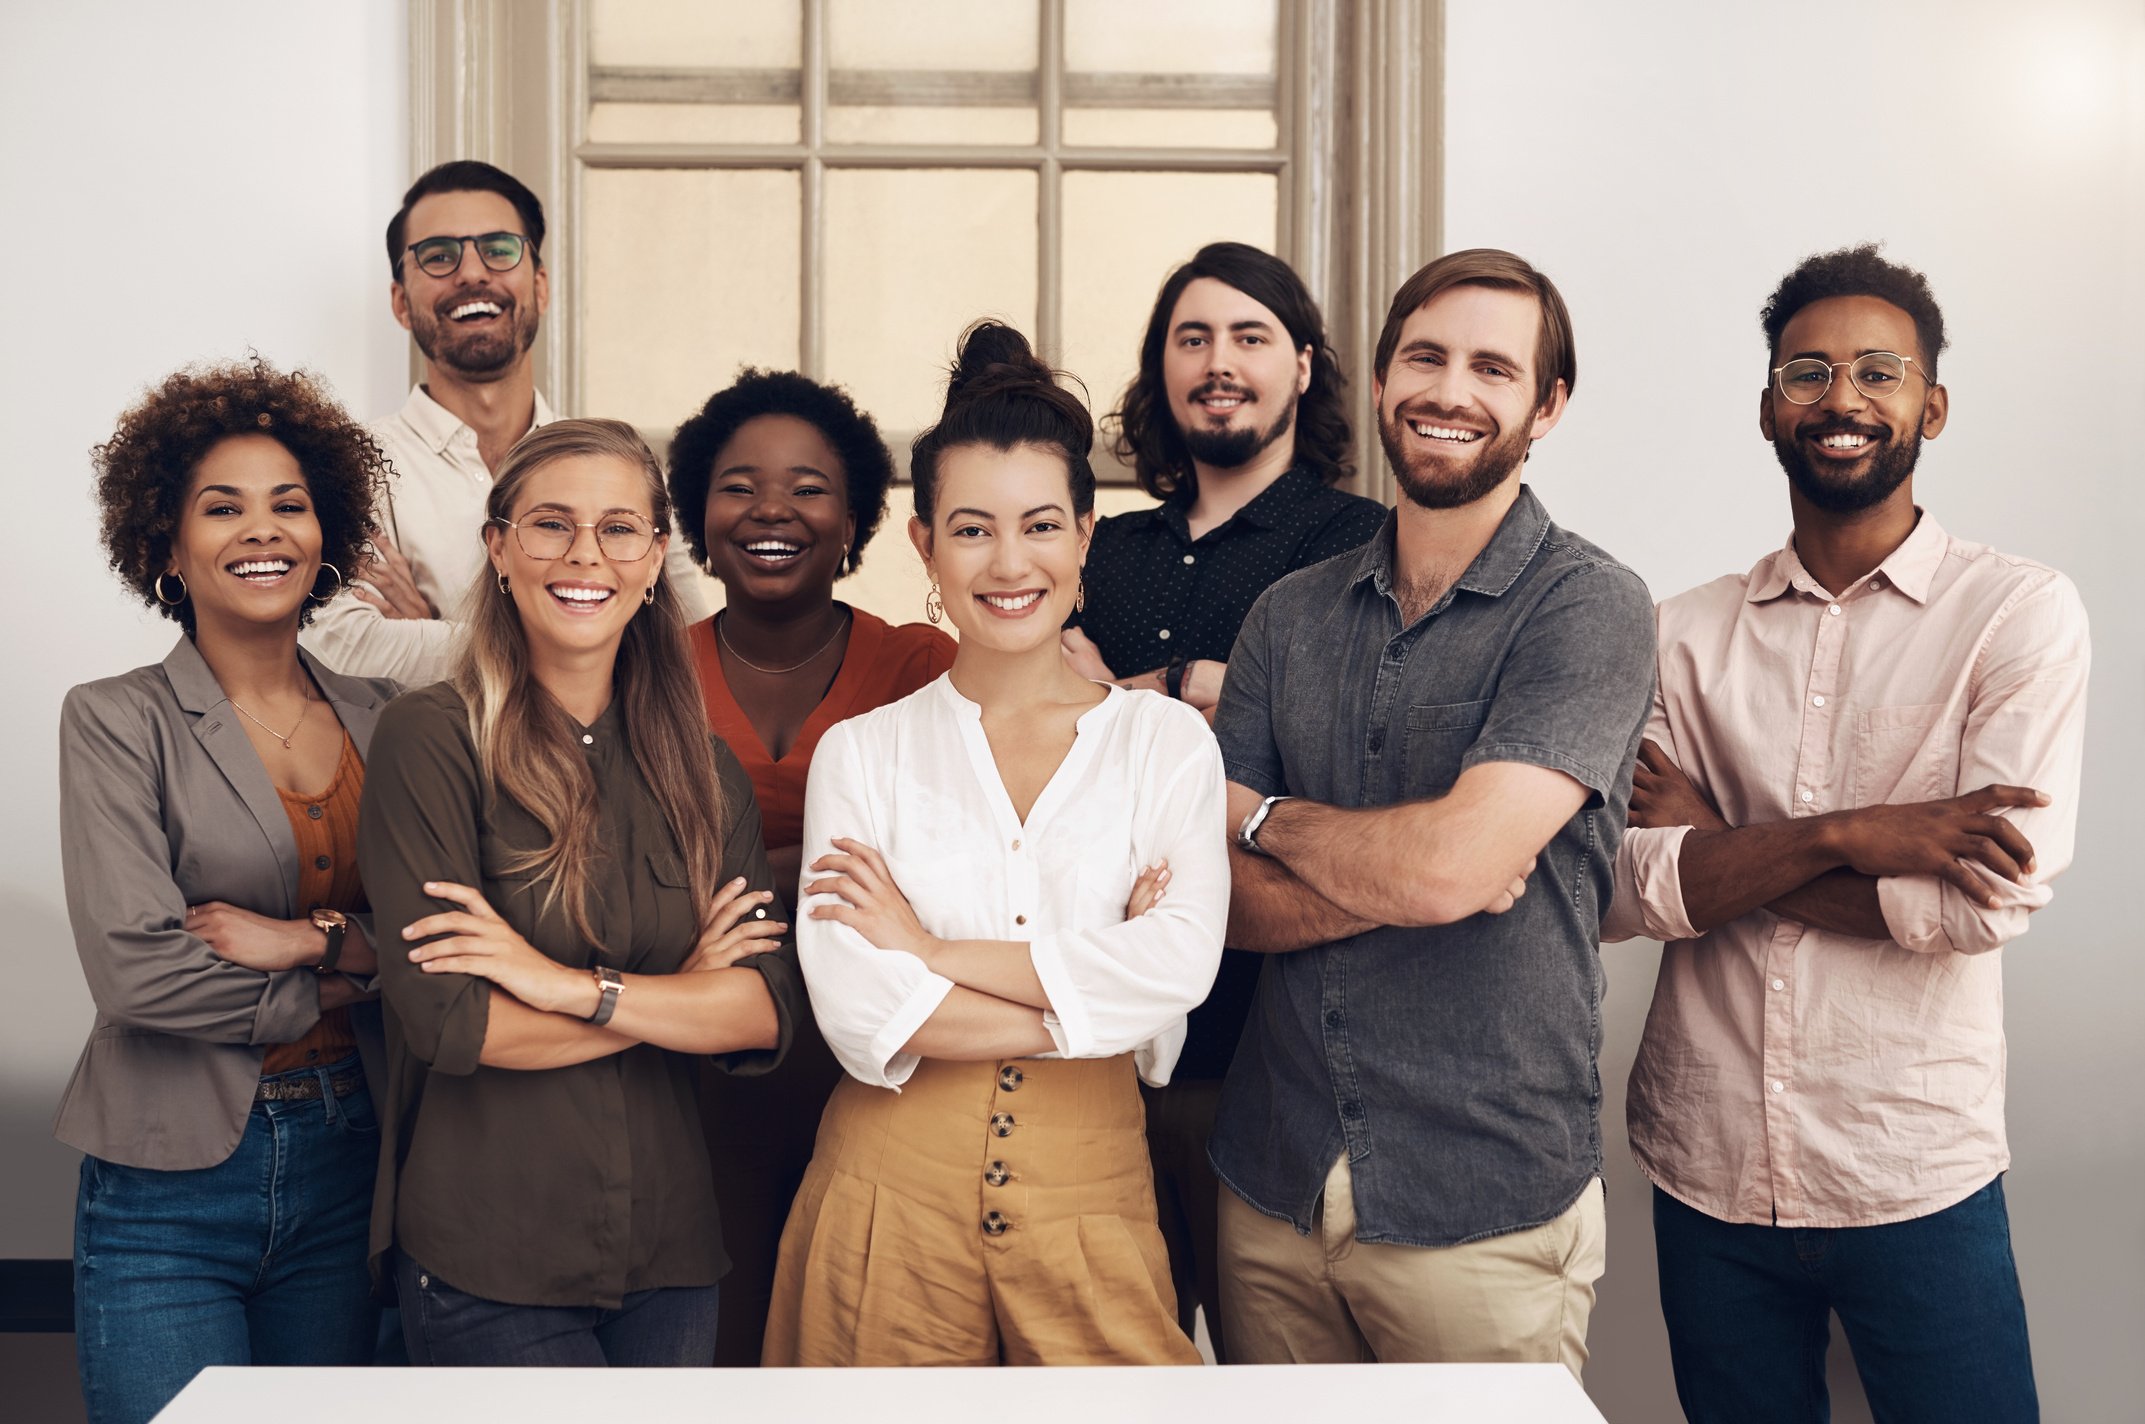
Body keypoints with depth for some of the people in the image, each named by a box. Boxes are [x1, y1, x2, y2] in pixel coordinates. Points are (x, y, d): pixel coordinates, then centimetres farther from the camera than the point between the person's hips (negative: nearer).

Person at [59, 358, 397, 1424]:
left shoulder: (382, 719, 8)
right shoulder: (115, 721, -3)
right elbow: (133, 969, -14)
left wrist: (313, 938, -13)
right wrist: (344, 984, -7)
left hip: (346, 1171, 4)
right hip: (170, 1186, -3)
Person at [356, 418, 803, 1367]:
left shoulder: (699, 765, 6)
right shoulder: (431, 739, -8)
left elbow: (769, 1010, -4)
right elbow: (447, 1020, -16)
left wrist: (572, 985, -17)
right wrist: (683, 995, -8)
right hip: (482, 1263, -4)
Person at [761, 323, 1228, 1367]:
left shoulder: (1167, 742, 3)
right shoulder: (862, 751, 2)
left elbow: (1179, 966, -13)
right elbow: (852, 1006, -11)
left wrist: (933, 951, -11)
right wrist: (1088, 1003, -12)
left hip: (1088, 1200, 0)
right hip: (891, 1199, 0)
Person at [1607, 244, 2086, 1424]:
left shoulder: (2019, 614, -5)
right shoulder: (1687, 635, 2)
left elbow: (1991, 898, -16)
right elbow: (1616, 891, -8)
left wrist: (1715, 844, -11)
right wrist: (1844, 837, -20)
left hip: (1917, 1180, -2)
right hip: (1706, 1172, 3)